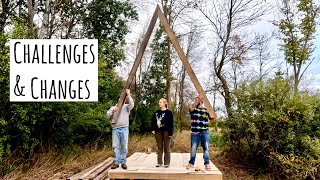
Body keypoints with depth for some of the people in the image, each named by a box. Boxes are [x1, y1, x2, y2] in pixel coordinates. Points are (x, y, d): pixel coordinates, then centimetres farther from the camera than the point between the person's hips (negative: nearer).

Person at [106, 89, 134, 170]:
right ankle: (116, 162, 6)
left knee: (124, 146, 1)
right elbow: (108, 116, 8)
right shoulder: (112, 107, 19)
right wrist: (113, 111, -10)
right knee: (115, 146, 0)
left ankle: (123, 162, 8)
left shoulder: (126, 107, 12)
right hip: (115, 129, 2)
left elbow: (132, 105, -10)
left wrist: (129, 95, -17)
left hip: (124, 128, -1)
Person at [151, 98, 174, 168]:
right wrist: (153, 129, -2)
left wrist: (170, 133, -14)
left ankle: (167, 163, 9)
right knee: (159, 147, 10)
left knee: (166, 148, 3)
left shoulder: (169, 112, -4)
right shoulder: (156, 112, 13)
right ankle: (159, 162, 17)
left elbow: (171, 123, -8)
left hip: (166, 131, -5)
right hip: (158, 131, 5)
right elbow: (153, 121, 11)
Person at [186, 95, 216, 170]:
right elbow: (191, 107, -21)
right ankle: (191, 163, 19)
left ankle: (207, 164, 14)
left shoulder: (206, 110, 10)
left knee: (206, 148, 4)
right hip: (195, 133, -1)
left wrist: (214, 115, -10)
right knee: (193, 149, 7)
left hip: (205, 132, 2)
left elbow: (212, 119, 11)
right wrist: (198, 100, -23)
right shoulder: (193, 109, 3)